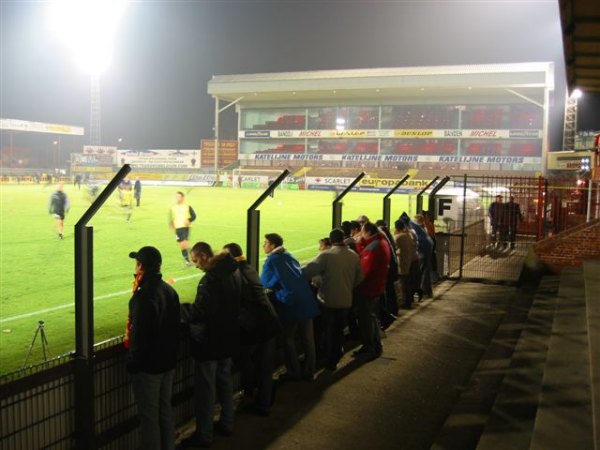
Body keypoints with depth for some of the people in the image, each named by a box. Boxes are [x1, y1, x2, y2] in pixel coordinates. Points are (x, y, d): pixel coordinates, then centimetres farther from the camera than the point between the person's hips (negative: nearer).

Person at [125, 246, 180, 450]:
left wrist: (132, 362, -11)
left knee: (148, 415, 6)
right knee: (165, 409, 20)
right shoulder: (170, 290, 2)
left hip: (147, 364, -8)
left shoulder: (144, 296, -24)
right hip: (168, 361, 8)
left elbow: (139, 334, -23)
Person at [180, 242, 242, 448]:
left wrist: (179, 310, -12)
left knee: (205, 387, 3)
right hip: (228, 338, 9)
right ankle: (226, 423, 34)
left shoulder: (211, 278, -25)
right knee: (224, 380, 21)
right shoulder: (233, 272, 4)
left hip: (210, 341, -9)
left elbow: (200, 310, -26)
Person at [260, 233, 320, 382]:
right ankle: (309, 372, 19)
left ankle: (293, 372, 13)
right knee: (308, 338, 10)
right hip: (307, 301, 7)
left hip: (290, 303, -7)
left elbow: (264, 284, -6)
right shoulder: (289, 256, 16)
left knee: (288, 339, 8)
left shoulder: (272, 260, -7)